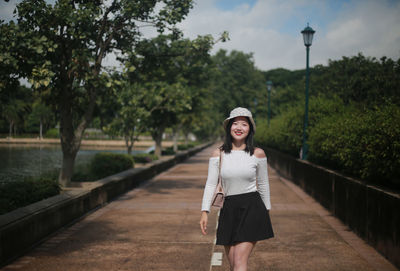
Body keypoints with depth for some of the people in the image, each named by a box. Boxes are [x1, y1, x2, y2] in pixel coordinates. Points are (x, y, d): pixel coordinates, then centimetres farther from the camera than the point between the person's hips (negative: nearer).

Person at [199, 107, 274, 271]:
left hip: (251, 209, -2)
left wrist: (266, 211, 16)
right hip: (229, 210, 2)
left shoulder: (258, 154, 1)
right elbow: (211, 184, 2)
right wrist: (204, 211, -7)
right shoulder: (219, 154, 3)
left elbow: (263, 184, 11)